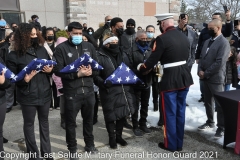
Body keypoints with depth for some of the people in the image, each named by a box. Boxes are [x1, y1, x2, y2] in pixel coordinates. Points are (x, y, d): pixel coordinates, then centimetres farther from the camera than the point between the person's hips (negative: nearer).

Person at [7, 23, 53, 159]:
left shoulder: (42, 49, 3)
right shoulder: (14, 55, -9)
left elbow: (51, 66, 12)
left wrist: (50, 70, -10)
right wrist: (24, 79, -26)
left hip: (45, 93, 4)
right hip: (28, 96, -4)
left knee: (44, 121, 17)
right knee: (29, 123, 11)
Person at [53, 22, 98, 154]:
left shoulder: (89, 46, 8)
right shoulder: (61, 48, -5)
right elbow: (58, 70, -13)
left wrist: (91, 71, -13)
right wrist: (77, 74, -20)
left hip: (88, 90, 4)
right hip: (71, 92, -3)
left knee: (89, 119, 18)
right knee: (70, 121, 10)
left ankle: (89, 144, 39)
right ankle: (72, 149, 30)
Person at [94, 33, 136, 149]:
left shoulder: (122, 54, 12)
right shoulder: (100, 56, -9)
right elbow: (95, 75, -12)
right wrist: (103, 83, -26)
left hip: (124, 90, 6)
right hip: (109, 91, -5)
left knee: (122, 113, 15)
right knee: (110, 115, 7)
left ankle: (119, 136, 35)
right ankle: (112, 138, 28)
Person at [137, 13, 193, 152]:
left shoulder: (162, 39, -15)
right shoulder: (184, 37, 7)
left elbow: (152, 61, -12)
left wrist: (140, 68, 6)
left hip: (171, 79, -7)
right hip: (185, 77, 7)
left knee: (170, 113, 7)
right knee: (180, 112, 15)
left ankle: (171, 144, 21)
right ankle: (179, 143, 28)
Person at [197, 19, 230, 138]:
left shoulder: (224, 43, -12)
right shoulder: (208, 41, 14)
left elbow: (219, 63, -20)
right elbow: (202, 57, 13)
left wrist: (206, 73, -15)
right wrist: (200, 70, -4)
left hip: (216, 78, -8)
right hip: (205, 77, 8)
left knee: (219, 104, 3)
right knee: (208, 101, 17)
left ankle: (221, 127, 16)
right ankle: (210, 122, 34)